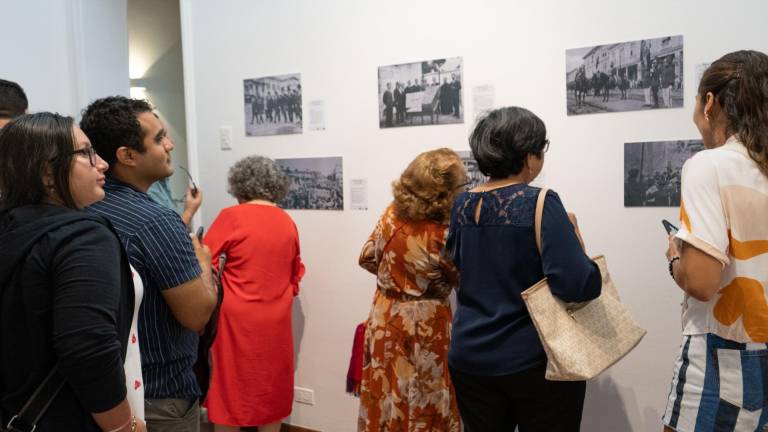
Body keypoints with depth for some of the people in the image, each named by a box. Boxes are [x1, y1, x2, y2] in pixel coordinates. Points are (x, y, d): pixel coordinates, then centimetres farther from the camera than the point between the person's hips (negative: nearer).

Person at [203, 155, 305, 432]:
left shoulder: (231, 216, -11)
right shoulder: (288, 222, 3)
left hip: (236, 318, -4)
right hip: (276, 320, 4)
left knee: (229, 389, 11)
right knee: (270, 389, 17)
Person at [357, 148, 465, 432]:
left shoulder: (391, 215, -6)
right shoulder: (443, 236, -23)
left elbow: (367, 258, 7)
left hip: (385, 320, 6)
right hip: (424, 328, -5)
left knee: (386, 398, 18)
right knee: (425, 405, 11)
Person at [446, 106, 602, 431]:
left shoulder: (461, 205, 1)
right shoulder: (540, 204, -17)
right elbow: (579, 286, -25)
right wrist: (574, 234, -8)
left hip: (470, 358, 5)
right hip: (535, 361, -5)